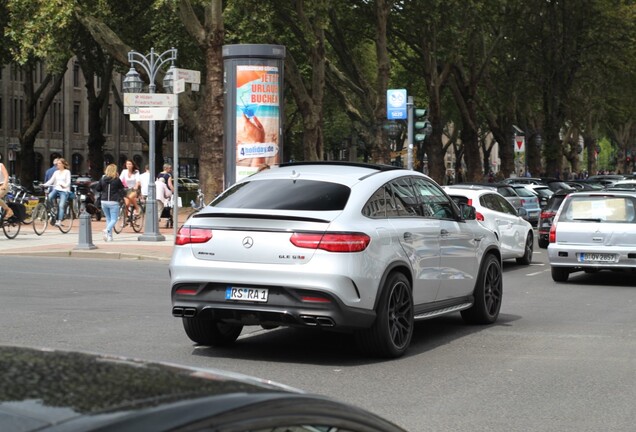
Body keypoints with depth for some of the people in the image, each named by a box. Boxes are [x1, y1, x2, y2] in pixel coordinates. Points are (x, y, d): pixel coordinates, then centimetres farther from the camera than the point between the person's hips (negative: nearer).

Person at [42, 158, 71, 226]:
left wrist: (64, 185, -28)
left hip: (64, 190, -4)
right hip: (56, 189, 4)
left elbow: (68, 182, -7)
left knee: (61, 205, -20)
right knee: (49, 197, -28)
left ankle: (59, 221, -25)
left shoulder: (67, 172, 5)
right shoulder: (56, 172, 19)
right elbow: (51, 180, 12)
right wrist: (44, 184, -5)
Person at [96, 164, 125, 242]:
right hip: (113, 202, -4)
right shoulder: (117, 179, -8)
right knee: (113, 219, 0)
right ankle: (107, 230, -27)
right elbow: (122, 189, 0)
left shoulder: (102, 179, 0)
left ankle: (109, 236, 12)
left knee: (108, 219, 16)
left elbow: (97, 189, 4)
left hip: (104, 201, 4)